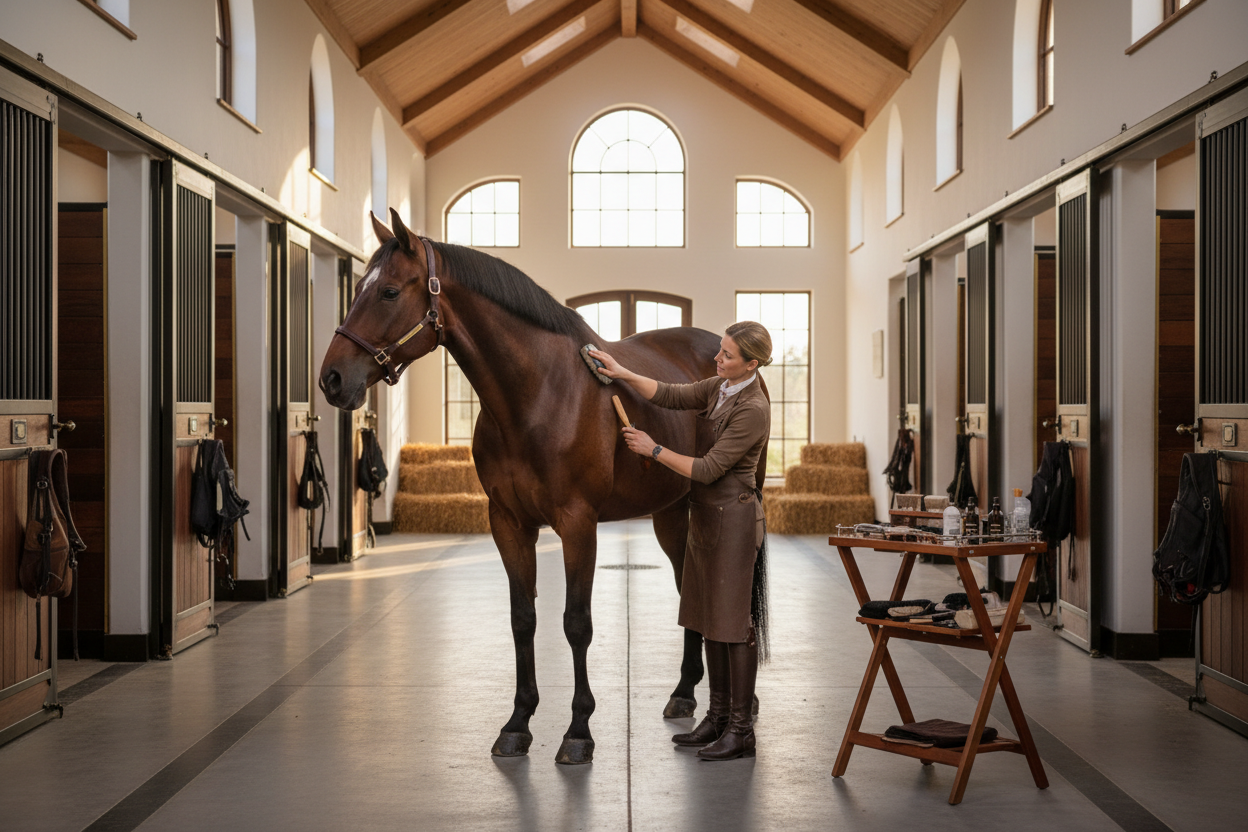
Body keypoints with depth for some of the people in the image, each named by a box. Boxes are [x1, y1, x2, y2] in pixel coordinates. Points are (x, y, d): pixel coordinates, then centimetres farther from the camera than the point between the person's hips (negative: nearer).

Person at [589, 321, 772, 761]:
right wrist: (624, 374, -8)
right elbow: (672, 396, 4)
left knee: (733, 620, -4)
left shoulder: (752, 410, -20)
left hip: (732, 517, -9)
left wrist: (653, 449, -13)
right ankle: (718, 717, 23)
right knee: (708, 618, 13)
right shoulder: (720, 386, 6)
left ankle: (742, 730, 5)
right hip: (705, 514, 9)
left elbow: (709, 469, -20)